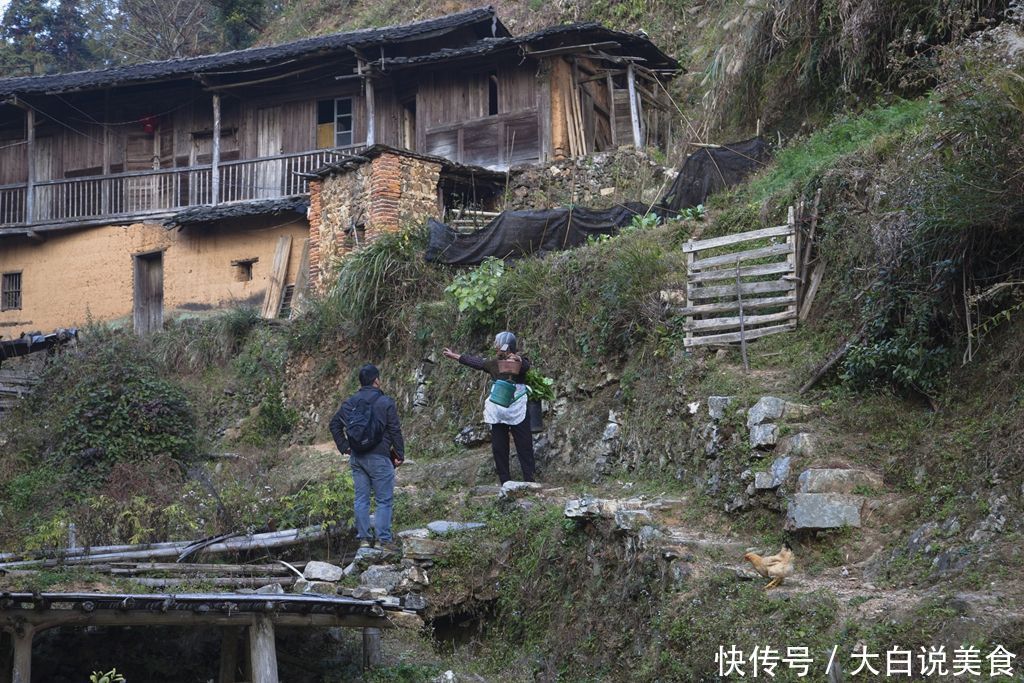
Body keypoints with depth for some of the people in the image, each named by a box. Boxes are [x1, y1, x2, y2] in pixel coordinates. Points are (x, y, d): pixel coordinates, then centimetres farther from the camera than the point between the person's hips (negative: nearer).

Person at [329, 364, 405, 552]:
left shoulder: (350, 402, 7)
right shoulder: (385, 403, -9)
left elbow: (335, 424, 12)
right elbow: (395, 431, -9)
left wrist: (344, 446, 15)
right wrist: (400, 454, -1)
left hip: (356, 458, 6)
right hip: (379, 458, -6)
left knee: (361, 498, 11)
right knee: (384, 499, 0)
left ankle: (363, 538, 13)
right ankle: (383, 539, -2)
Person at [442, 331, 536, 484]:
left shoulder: (520, 361, -4)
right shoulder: (494, 363, 11)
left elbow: (526, 367, -26)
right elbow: (475, 361, 21)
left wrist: (518, 361, -49)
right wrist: (454, 355, 28)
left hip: (517, 410, -5)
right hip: (498, 411, 5)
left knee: (524, 446, -6)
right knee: (498, 447, 3)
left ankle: (529, 481, -7)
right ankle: (505, 482, 6)